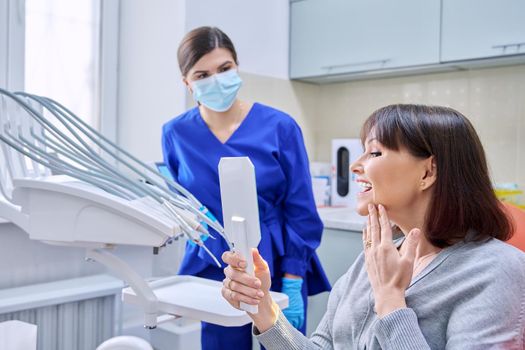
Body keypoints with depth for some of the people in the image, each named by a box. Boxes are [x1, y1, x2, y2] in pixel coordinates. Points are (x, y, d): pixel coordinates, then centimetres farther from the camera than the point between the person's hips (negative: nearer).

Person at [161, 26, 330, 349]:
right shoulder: (176, 134, -2)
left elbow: (300, 213, -6)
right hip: (213, 273, 2)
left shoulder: (279, 126, -9)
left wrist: (292, 284, -10)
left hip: (277, 271, -1)